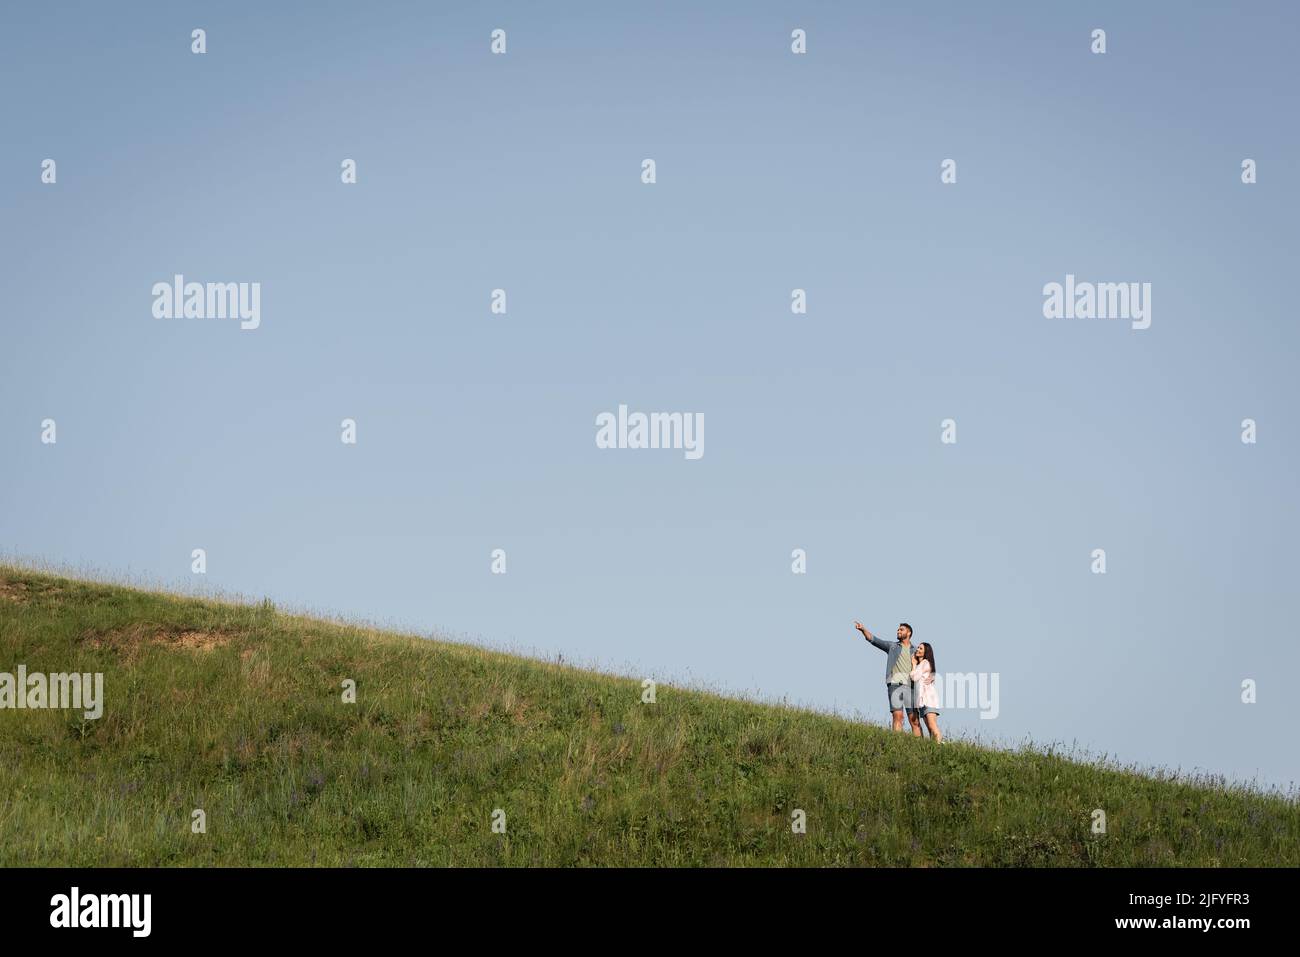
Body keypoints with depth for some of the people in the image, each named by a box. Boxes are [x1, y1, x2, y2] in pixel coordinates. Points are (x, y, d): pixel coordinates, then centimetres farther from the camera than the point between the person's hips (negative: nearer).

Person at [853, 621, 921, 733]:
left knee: (914, 719, -6)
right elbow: (873, 639, 7)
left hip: (909, 686, 0)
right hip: (894, 685, 0)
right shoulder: (892, 646, 17)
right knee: (897, 716, -11)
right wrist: (863, 630, -9)